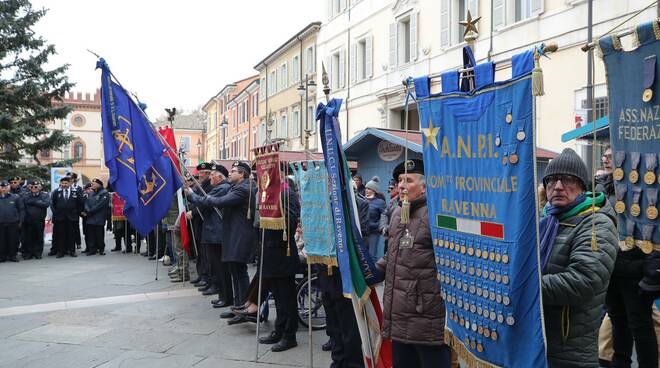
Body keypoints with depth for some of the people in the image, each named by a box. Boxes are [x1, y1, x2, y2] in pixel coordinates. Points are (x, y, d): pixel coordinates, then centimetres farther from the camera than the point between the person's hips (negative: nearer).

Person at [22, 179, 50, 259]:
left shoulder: (45, 195, 4)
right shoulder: (26, 195, 8)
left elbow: (47, 204, -13)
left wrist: (34, 201, -12)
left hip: (39, 220, -1)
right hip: (28, 220, 1)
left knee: (39, 237, 6)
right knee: (28, 238, 2)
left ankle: (38, 253, 16)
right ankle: (28, 253, 12)